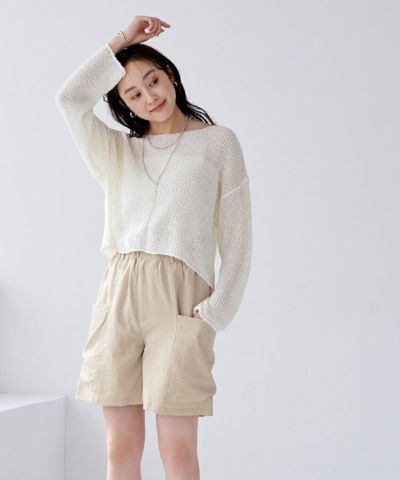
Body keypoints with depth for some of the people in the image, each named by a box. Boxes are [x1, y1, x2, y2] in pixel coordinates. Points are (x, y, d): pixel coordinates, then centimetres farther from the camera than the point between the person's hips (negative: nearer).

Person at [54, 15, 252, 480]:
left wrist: (217, 311, -6)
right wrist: (121, 40, 9)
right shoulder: (117, 152, 21)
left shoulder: (218, 142, 10)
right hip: (118, 295, 4)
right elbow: (69, 98, 5)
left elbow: (235, 234, 5)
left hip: (179, 295, -3)